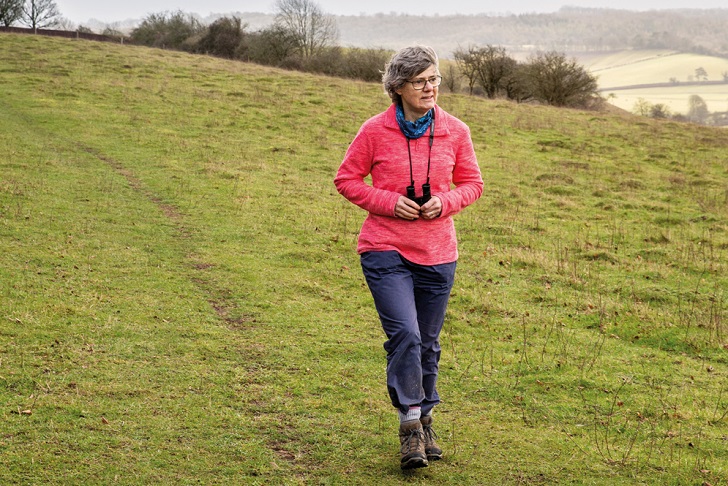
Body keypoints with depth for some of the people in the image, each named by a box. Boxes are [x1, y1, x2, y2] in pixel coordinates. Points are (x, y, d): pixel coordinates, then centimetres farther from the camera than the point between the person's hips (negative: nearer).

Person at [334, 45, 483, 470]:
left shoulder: (455, 132, 1)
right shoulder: (375, 131, -6)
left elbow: (473, 183, 11)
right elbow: (347, 179, 2)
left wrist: (445, 202, -10)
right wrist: (390, 202, -12)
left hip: (437, 253, 3)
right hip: (386, 251, -3)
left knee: (428, 342, 12)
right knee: (404, 334, -17)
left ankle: (425, 420, 32)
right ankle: (410, 424, -5)